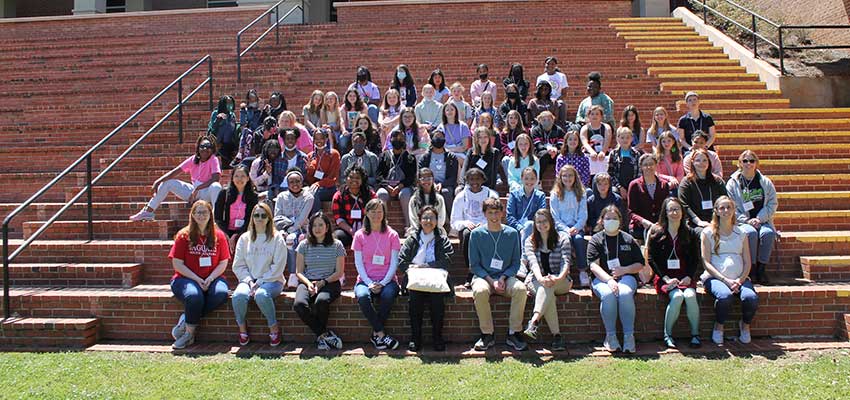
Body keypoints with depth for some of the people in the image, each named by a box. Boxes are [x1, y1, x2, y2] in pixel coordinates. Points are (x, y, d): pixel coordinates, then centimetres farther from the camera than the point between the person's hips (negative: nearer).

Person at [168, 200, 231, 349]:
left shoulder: (219, 236, 8)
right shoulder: (184, 236, 2)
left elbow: (223, 263, 6)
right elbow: (177, 264, -3)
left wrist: (210, 279, -12)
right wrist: (197, 279, -13)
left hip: (212, 278, 2)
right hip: (186, 278, -2)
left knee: (221, 293, -31)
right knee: (194, 296, -36)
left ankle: (185, 321, -19)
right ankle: (190, 333, -14)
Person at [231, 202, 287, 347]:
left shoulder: (277, 238, 3)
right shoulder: (244, 238, 12)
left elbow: (278, 267, -4)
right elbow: (238, 265, 8)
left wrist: (260, 282, -12)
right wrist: (249, 281, -8)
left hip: (271, 280, -3)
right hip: (249, 279, 3)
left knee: (261, 295, -36)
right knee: (238, 295, -31)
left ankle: (274, 328, -15)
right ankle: (242, 328, -7)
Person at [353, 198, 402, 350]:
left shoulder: (392, 235, 6)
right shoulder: (360, 235, 7)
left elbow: (394, 263, 2)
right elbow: (358, 263, 3)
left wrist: (383, 283, -12)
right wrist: (369, 283, -11)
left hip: (387, 280, 0)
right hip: (365, 280, 1)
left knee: (388, 296, -34)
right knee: (362, 296, -34)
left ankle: (376, 335, -16)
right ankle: (381, 334, -22)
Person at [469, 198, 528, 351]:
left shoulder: (512, 233, 5)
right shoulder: (476, 234, 1)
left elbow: (516, 263, 7)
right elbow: (474, 264, 0)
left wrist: (503, 278, -10)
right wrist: (491, 281, -13)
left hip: (506, 277, 2)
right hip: (483, 276, -1)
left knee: (521, 289, -30)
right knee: (480, 291, -35)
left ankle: (514, 333, -17)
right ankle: (487, 335, -20)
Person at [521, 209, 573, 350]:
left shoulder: (563, 239, 5)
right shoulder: (530, 242, 8)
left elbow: (566, 262, -10)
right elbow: (533, 262, -11)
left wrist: (558, 278, -32)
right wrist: (540, 278, -33)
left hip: (561, 282, -1)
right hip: (537, 282, 1)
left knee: (548, 286, -36)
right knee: (545, 286, -35)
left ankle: (534, 321, -53)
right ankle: (556, 335, -42)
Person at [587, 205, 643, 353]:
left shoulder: (628, 240, 14)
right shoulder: (596, 240, 8)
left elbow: (640, 265, 13)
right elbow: (593, 266, -5)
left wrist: (624, 270, -8)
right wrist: (609, 280, -21)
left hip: (626, 277, 1)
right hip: (602, 279, -1)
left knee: (625, 294, -34)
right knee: (608, 295, -34)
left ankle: (629, 336, -27)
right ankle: (610, 336, -22)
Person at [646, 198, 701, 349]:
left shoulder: (690, 233, 11)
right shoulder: (656, 233, 3)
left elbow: (695, 259, 11)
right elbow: (651, 259, -1)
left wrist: (689, 277, -6)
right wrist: (666, 278, -11)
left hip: (686, 277, 2)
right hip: (664, 277, -2)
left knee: (690, 296, -29)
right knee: (677, 296, -30)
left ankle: (695, 334, -15)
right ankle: (667, 335, -16)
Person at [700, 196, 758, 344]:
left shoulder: (741, 233, 17)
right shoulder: (708, 233, 6)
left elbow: (747, 262, 12)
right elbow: (706, 262, -1)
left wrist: (740, 279, -8)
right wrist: (726, 280, -12)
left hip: (739, 278, 3)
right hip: (715, 277, -3)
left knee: (751, 298, -29)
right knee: (725, 296, -36)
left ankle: (745, 325, 3)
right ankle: (719, 327, -6)